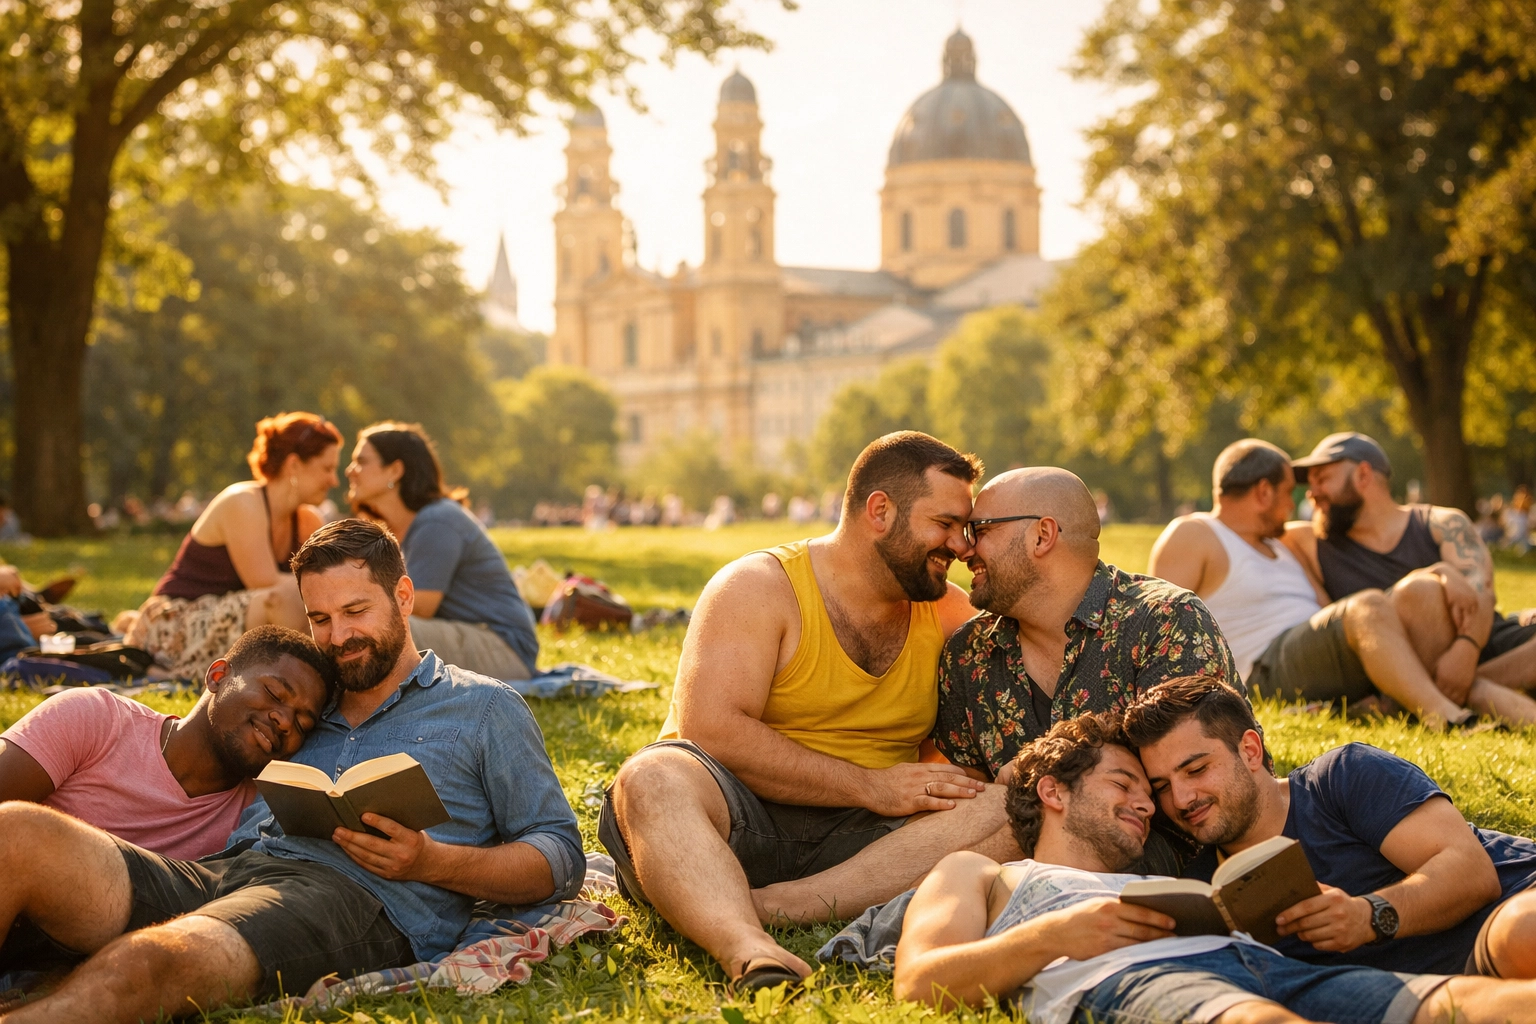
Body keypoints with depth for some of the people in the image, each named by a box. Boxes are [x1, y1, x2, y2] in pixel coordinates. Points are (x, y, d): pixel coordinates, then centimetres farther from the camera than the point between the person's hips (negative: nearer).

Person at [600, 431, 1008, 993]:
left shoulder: (948, 614, 15)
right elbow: (710, 730, -16)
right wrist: (870, 786, -19)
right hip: (733, 818, -4)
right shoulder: (759, 587, -4)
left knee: (1004, 809, -22)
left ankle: (775, 907, -34)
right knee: (651, 779, -35)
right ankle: (748, 949, -60)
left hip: (856, 840, 4)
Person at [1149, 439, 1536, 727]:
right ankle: (1444, 719, -50)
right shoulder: (1192, 535, 6)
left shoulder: (1280, 549, 31)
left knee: (1423, 588, -13)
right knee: (1369, 608, -33)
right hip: (1269, 671, -8)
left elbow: (1333, 616, 22)